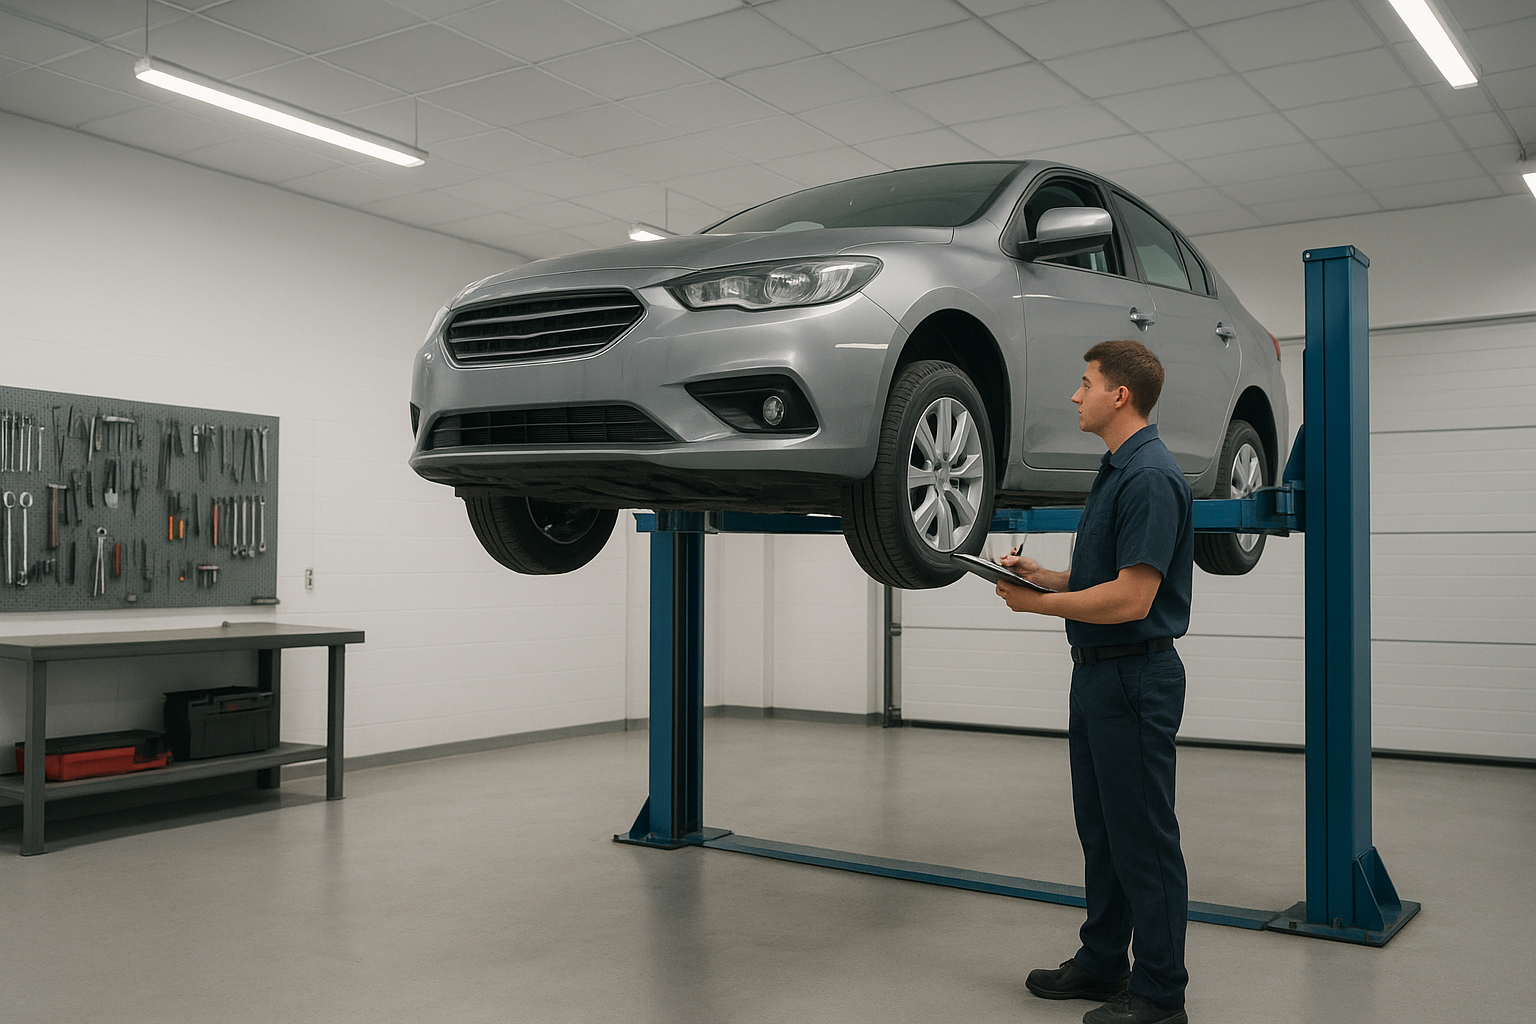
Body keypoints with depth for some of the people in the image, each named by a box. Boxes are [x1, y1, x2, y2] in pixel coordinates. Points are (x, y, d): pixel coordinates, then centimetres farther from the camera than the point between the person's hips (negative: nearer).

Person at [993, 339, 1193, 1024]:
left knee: (1143, 838, 0)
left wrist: (1038, 603, -16)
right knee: (1100, 830, 17)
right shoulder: (1116, 471, 14)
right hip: (1096, 672, 10)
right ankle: (1102, 964, 30)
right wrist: (1043, 575, 6)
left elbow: (1131, 597, -25)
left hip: (1135, 677, -10)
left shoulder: (1149, 477, -19)